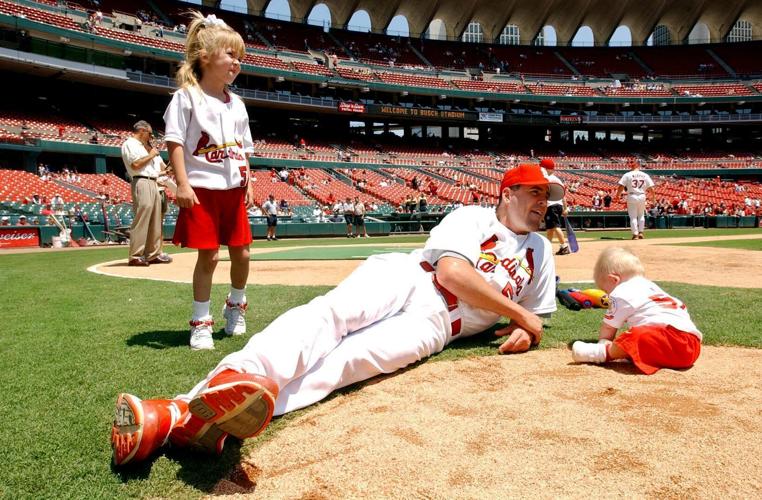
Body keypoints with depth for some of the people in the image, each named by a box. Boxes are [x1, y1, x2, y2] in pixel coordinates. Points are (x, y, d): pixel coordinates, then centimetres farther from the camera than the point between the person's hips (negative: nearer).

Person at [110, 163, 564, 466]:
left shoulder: (540, 253, 27)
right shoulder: (472, 217, 11)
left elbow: (535, 321, 31)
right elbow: (450, 271, -8)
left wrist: (525, 331, 4)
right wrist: (518, 312, -1)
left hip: (434, 323, 0)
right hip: (403, 277, 0)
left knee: (354, 356, -30)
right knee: (330, 314, -35)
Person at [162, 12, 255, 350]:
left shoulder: (236, 103, 14)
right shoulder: (187, 96, -4)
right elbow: (174, 142, -9)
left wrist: (248, 183, 11)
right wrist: (182, 184, -17)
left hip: (233, 190, 6)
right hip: (203, 189, -5)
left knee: (241, 253, 8)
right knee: (208, 255, -3)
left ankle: (235, 307, 33)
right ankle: (201, 322, 12)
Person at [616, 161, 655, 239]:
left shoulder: (627, 175, -3)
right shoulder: (645, 175, 6)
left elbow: (621, 186, -10)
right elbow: (651, 188, 3)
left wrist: (617, 195, -1)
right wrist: (653, 197, 11)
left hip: (631, 197, -2)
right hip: (642, 197, 3)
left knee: (633, 217, 2)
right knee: (641, 215, 19)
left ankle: (635, 234, -1)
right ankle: (641, 233, 13)